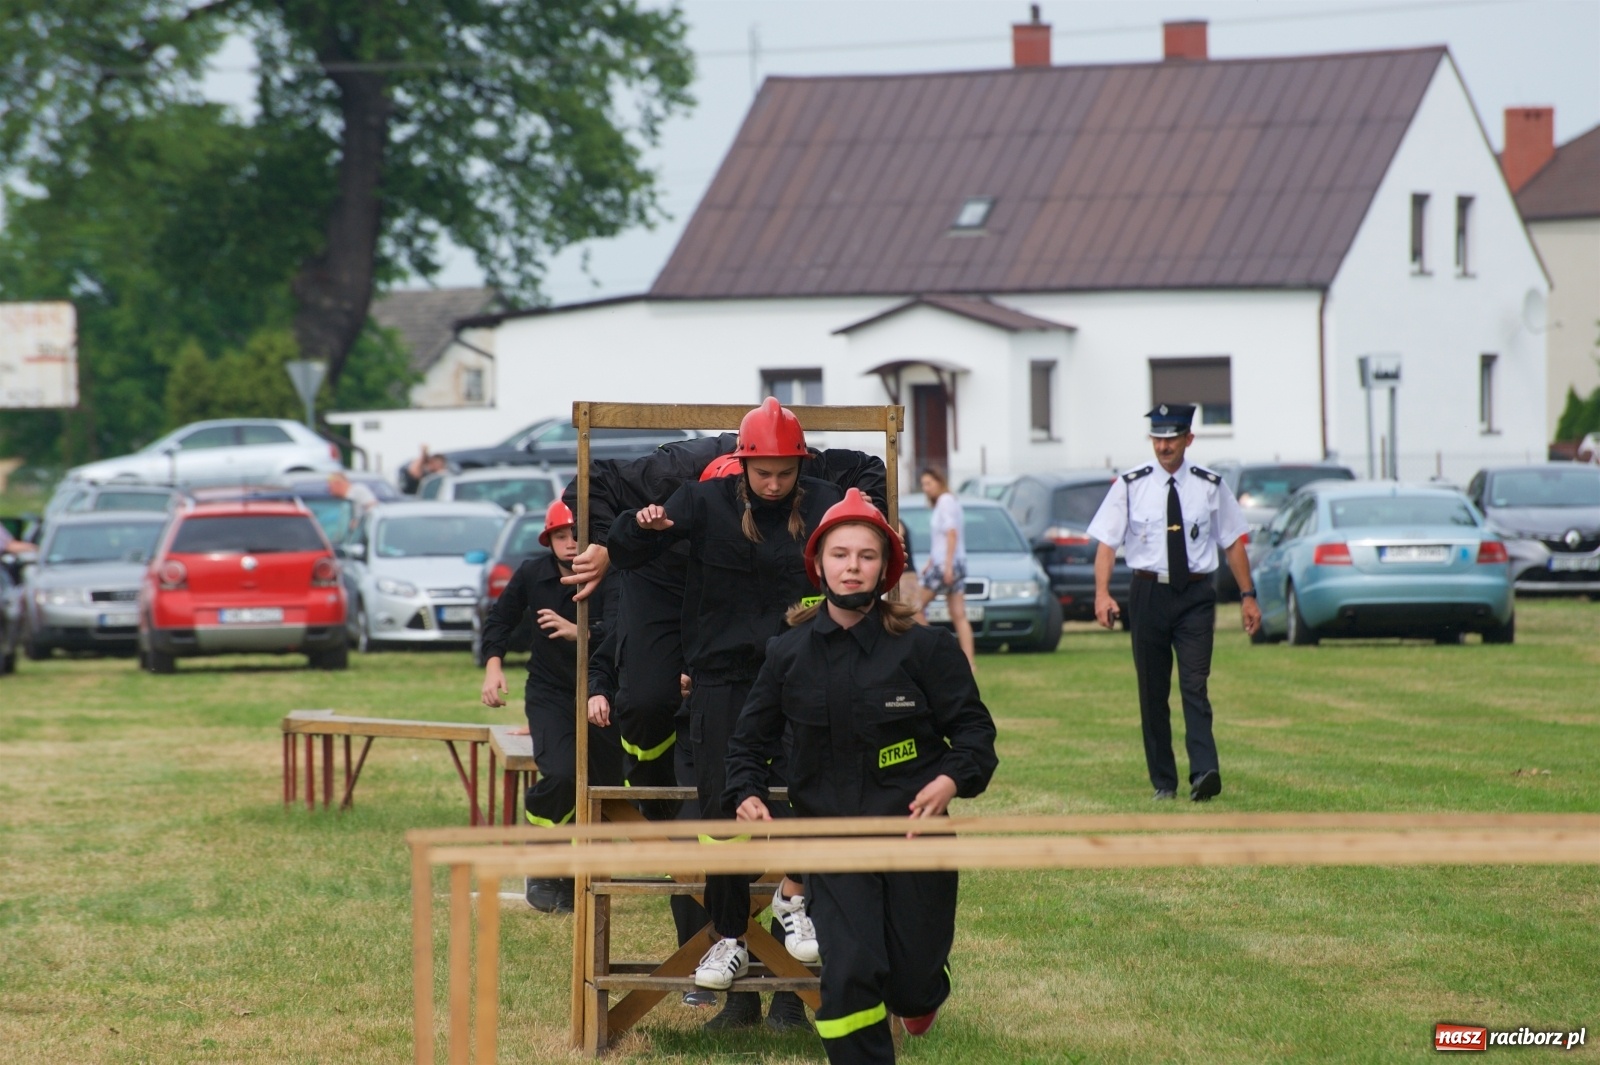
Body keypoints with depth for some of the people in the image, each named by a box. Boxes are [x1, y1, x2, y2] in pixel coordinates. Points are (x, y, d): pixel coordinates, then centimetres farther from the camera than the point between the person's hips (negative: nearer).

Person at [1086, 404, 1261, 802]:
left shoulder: (1210, 487, 4)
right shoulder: (1130, 486, 1)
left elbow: (1233, 542, 10)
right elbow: (1107, 542, -4)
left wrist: (1247, 595, 5)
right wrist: (1102, 593, -18)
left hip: (1195, 595, -1)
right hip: (1149, 593, 1)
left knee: (1194, 686, -13)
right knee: (1153, 691, 6)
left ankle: (1204, 772, -22)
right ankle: (1163, 782, 13)